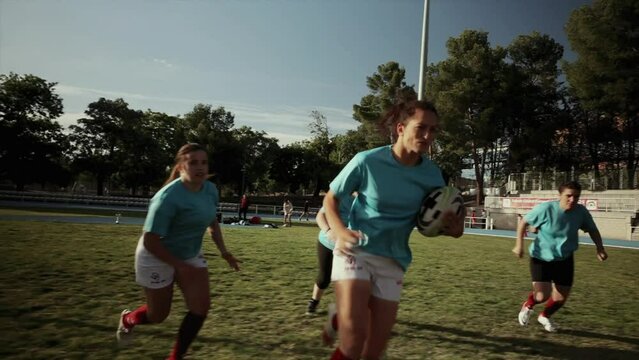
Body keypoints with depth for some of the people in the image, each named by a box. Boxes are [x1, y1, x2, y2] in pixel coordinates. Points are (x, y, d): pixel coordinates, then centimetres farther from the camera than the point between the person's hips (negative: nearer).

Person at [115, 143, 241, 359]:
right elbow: (150, 241, -27)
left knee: (201, 308, -5)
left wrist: (223, 252, 1)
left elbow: (212, 223, 11)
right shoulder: (169, 197, -30)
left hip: (191, 255, 6)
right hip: (157, 258, -6)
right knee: (158, 316, 10)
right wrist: (179, 266, -26)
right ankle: (128, 319, 47)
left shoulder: (210, 189, -7)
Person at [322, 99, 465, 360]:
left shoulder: (432, 175, -5)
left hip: (392, 261, 4)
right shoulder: (367, 161, -14)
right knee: (354, 337, -22)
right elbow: (331, 198, -3)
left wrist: (451, 229, -14)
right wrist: (339, 231, -22)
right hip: (355, 250, -3)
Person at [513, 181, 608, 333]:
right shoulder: (546, 208, -23)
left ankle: (545, 316, 43)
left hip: (565, 260, 4)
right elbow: (523, 222, -10)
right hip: (541, 257, -4)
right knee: (542, 296, -13)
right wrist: (519, 244, -15)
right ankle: (527, 306, 25)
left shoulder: (581, 211, -13)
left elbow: (592, 229, 8)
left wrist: (600, 248, -6)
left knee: (561, 298, 9)